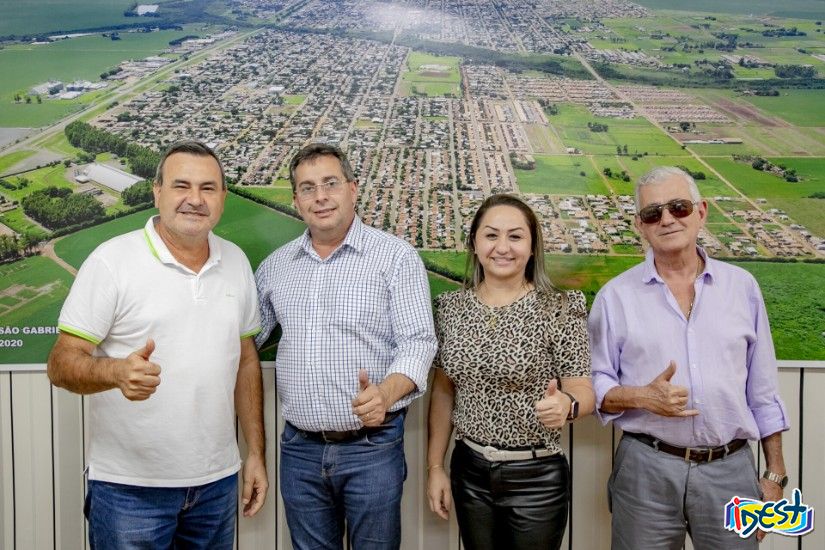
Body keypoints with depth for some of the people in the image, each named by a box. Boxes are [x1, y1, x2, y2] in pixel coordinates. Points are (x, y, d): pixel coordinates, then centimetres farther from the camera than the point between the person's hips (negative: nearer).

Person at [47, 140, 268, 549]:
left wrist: (255, 453, 10)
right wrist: (117, 372, -33)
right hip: (129, 486, -4)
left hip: (217, 481, 5)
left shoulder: (236, 262, 6)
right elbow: (61, 364, -11)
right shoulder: (112, 261, -10)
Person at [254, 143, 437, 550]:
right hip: (299, 449, 4)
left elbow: (417, 343, -11)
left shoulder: (396, 257, -5)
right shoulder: (275, 265, 8)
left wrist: (386, 393, -29)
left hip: (373, 446, -3)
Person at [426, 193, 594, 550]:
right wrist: (435, 466, 5)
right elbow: (443, 390, 7)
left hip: (537, 476, -3)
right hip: (469, 471, 3)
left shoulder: (559, 310, -11)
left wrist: (566, 405, -34)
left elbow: (584, 391, -12)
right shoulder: (452, 308, 0)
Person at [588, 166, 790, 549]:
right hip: (646, 469, -1)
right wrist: (641, 397, -18)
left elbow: (763, 391, 8)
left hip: (731, 469, 2)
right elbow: (594, 386, 1)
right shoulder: (616, 296, -1)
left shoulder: (742, 286, 5)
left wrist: (775, 474, 8)